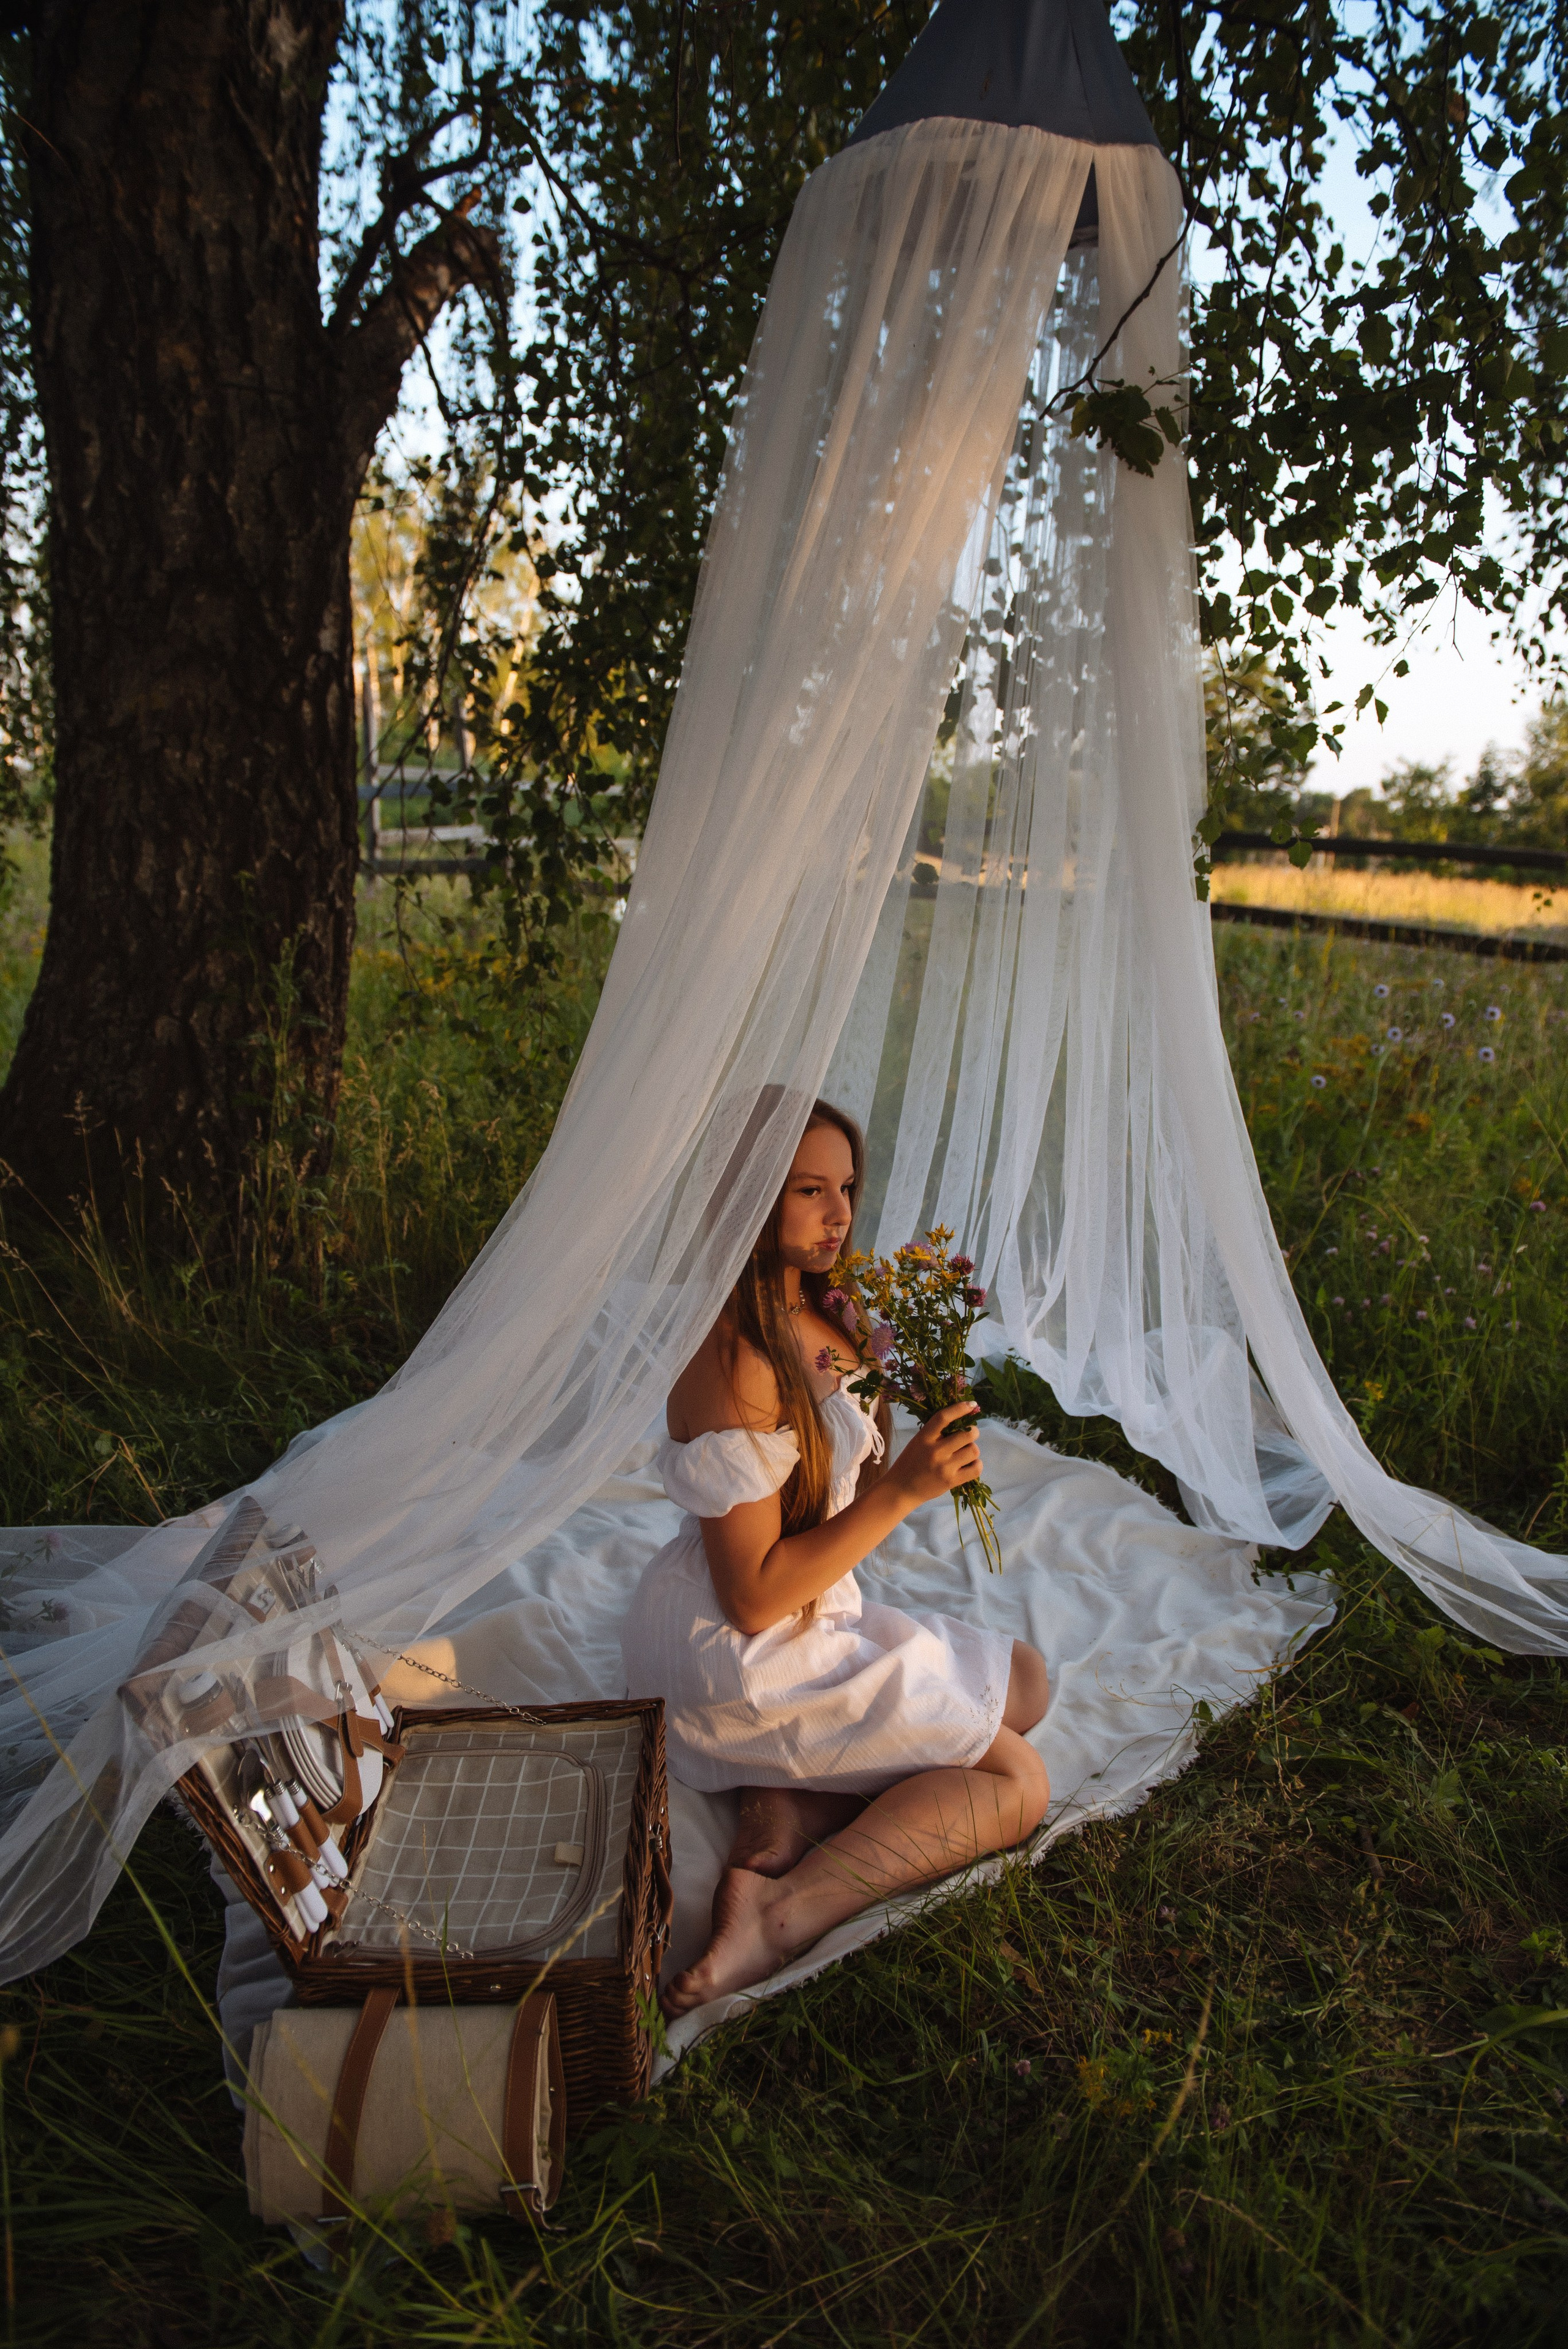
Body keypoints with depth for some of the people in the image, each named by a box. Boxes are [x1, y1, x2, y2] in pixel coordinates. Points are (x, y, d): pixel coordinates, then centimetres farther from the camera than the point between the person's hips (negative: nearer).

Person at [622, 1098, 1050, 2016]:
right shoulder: (736, 1364, -27)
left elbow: (849, 1486, 12)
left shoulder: (823, 1319, 2)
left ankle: (789, 1808, -1)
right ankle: (785, 1912, -12)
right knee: (1015, 1784, -5)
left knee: (1023, 1677, 15)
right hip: (739, 1664, -9)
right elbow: (754, 1596, -24)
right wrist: (900, 1491, -25)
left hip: (817, 1618, 9)